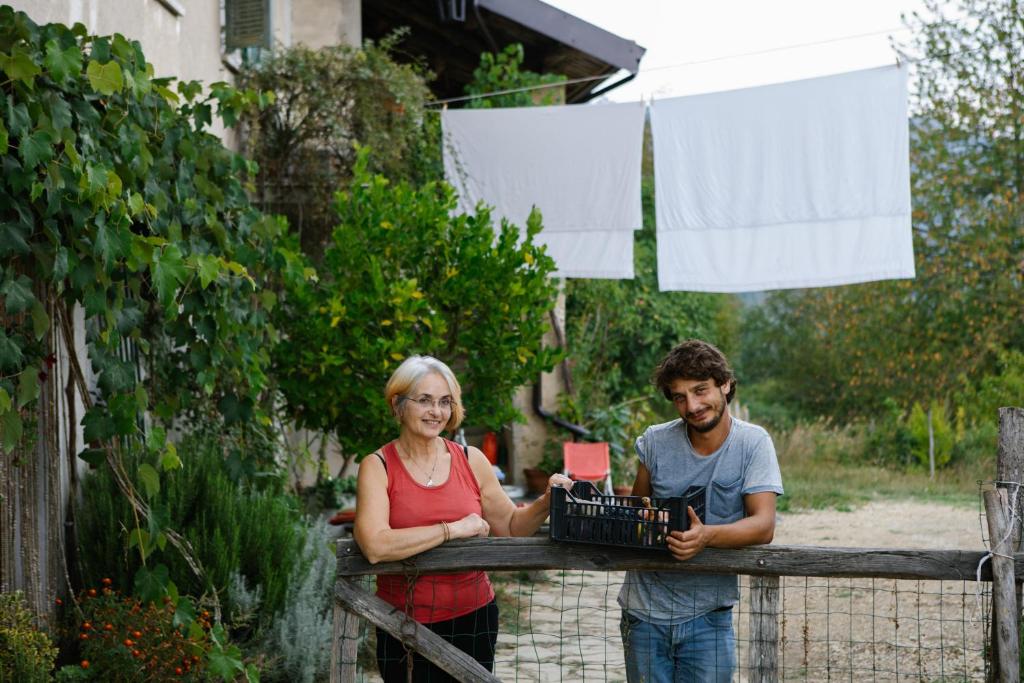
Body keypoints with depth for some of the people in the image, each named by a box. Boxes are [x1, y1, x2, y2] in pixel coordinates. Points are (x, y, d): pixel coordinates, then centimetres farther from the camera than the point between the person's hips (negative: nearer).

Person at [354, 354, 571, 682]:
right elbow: (374, 547, -22)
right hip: (404, 626, -3)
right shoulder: (378, 466, -7)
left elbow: (511, 526, 14)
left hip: (473, 618, 3)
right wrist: (455, 528, -19)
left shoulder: (471, 461, 3)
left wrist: (545, 503, -6)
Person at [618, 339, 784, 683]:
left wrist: (707, 535, -34)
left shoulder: (753, 443, -8)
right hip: (645, 610, 2)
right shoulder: (655, 442, -2)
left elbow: (764, 525, -16)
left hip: (706, 615, -2)